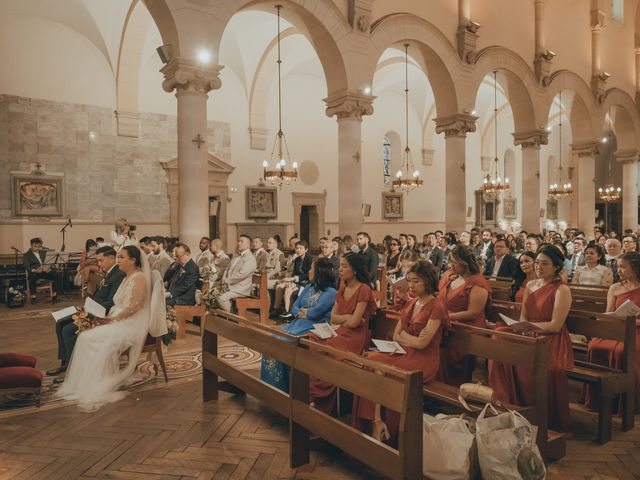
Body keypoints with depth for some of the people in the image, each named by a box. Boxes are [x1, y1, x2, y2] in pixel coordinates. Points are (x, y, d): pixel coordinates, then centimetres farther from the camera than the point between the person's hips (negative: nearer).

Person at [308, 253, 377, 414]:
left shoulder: (363, 290, -9)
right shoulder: (342, 289, 15)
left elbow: (354, 322, -13)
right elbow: (333, 318, 9)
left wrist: (341, 319, 3)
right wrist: (348, 317, -5)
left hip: (354, 338, -7)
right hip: (339, 333, 7)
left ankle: (318, 402, -11)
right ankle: (308, 396, -14)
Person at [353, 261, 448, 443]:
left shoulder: (436, 306, -9)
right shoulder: (411, 303, 15)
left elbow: (422, 343, -14)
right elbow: (396, 336, 14)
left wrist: (404, 335, 2)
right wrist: (412, 339, -5)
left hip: (424, 361, -7)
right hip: (406, 354, 7)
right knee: (371, 359, -20)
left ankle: (377, 422, -11)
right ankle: (376, 421, -22)